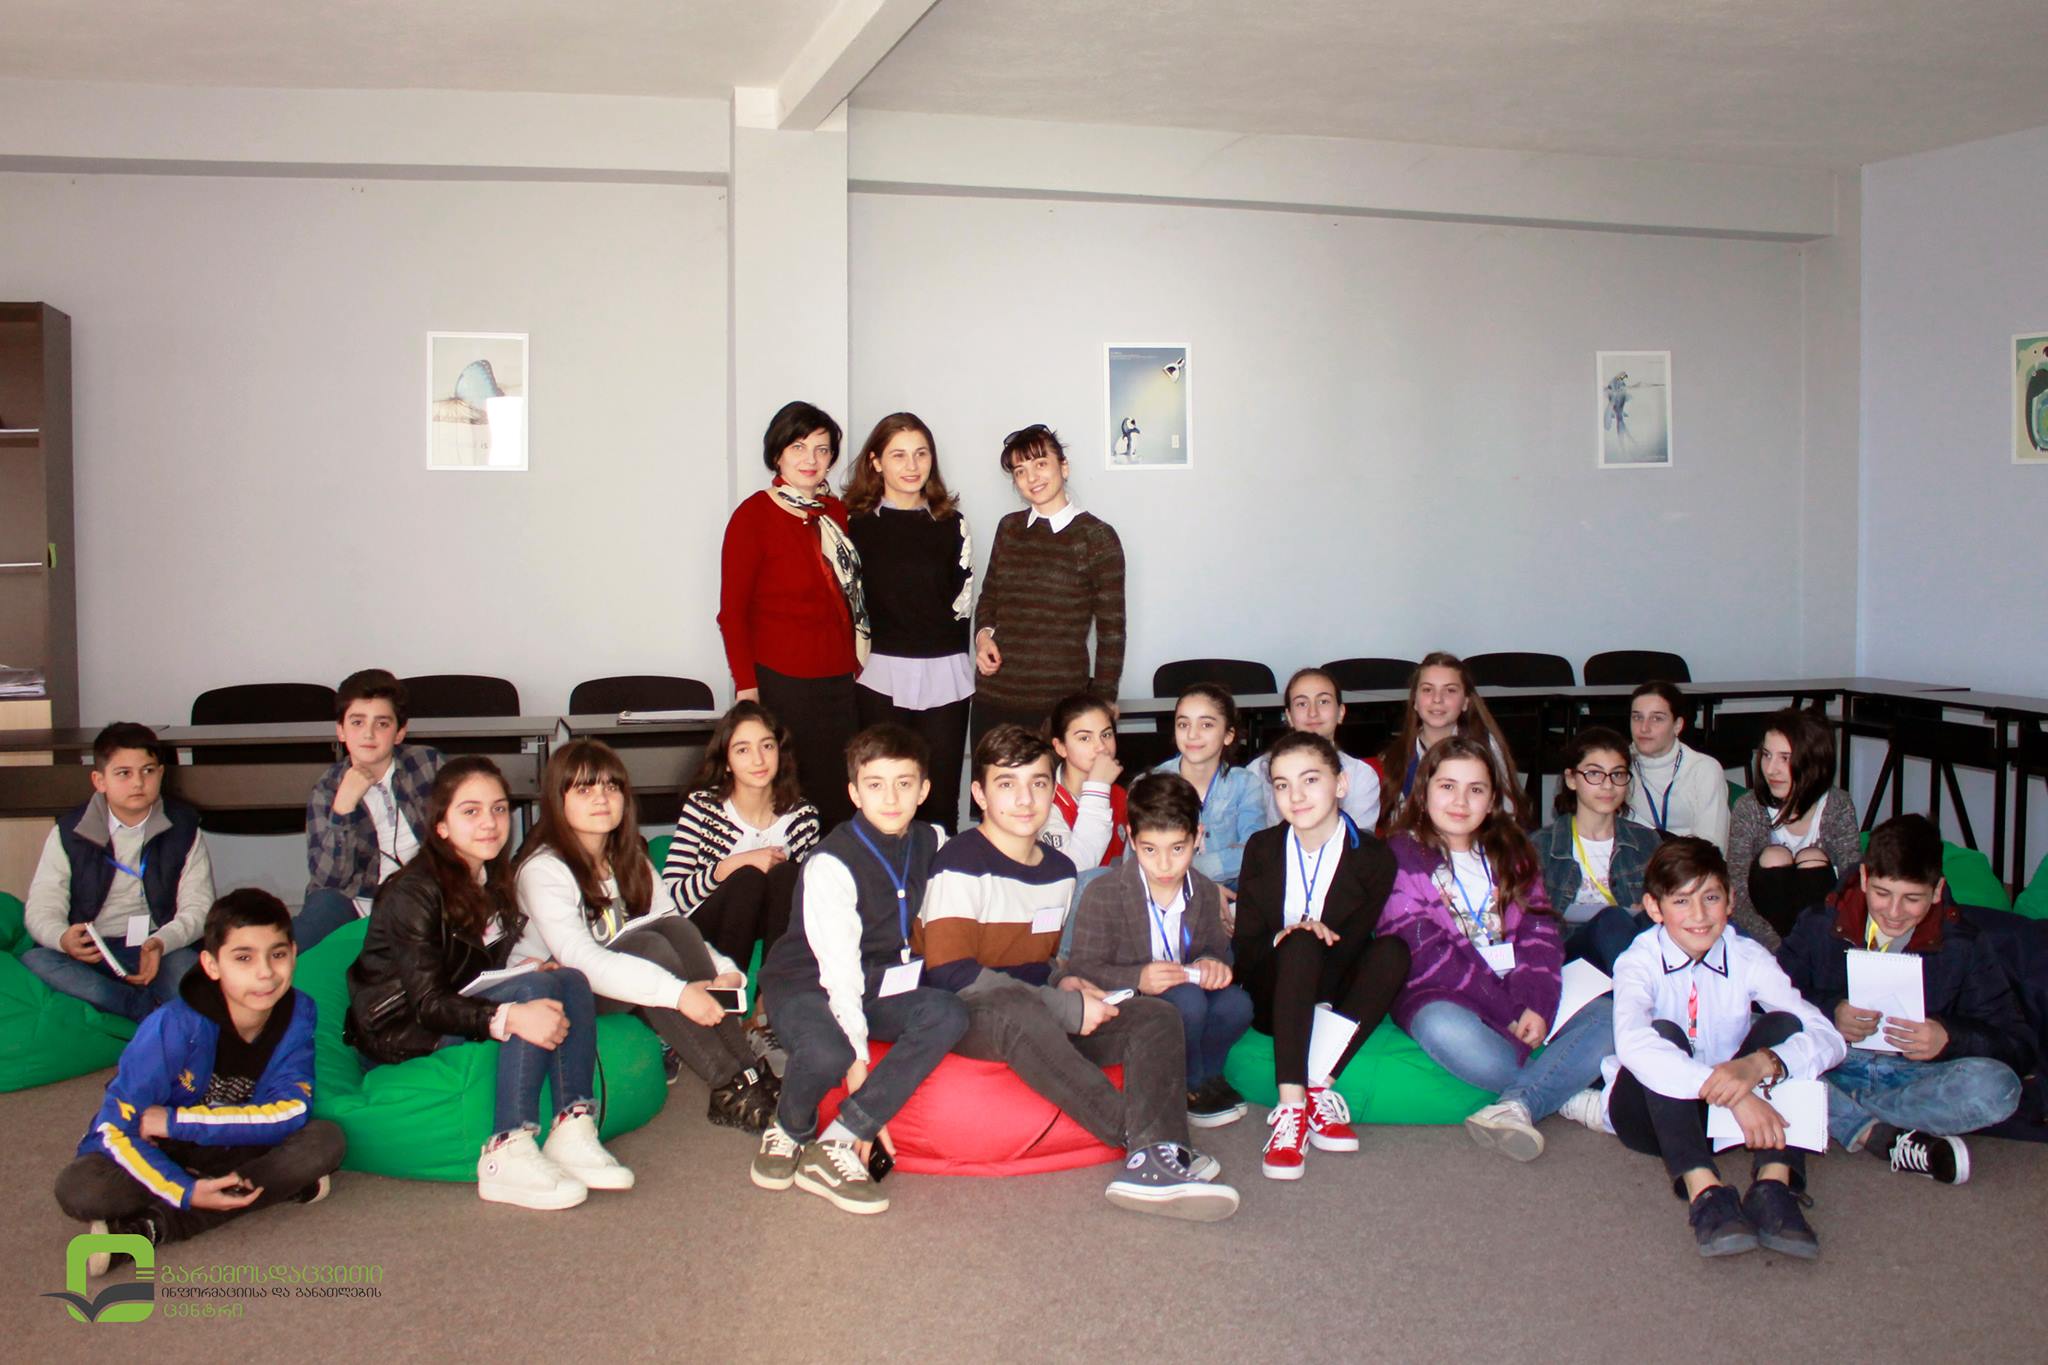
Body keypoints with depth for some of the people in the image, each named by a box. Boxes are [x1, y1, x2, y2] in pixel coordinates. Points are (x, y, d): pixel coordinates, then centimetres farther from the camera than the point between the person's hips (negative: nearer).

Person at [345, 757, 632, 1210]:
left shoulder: (495, 879, 8)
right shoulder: (414, 892, -17)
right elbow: (428, 1004, -25)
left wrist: (529, 968, -10)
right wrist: (510, 1017, -40)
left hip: (456, 1011, 8)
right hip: (398, 1033, -8)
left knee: (571, 980, -15)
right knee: (538, 988, -28)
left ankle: (572, 1131, -27)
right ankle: (507, 1155, -36)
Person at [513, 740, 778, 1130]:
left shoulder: (627, 857, 5)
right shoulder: (543, 869, -19)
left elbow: (678, 932, -1)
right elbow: (580, 960, -31)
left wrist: (724, 971, -21)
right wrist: (678, 992, -39)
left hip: (609, 978, 6)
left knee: (676, 928, -22)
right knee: (650, 945, -31)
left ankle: (747, 1069, -27)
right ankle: (731, 1088, -31)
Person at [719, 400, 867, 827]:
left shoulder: (835, 512, 10)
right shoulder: (754, 515, -6)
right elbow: (732, 611, -6)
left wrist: (857, 662, 6)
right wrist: (746, 687, -12)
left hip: (840, 680, 5)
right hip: (780, 681, -5)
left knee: (839, 804, 5)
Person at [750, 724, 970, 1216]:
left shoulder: (932, 844, -1)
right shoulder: (833, 862, -18)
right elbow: (839, 967, -22)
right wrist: (859, 1062, -28)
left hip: (883, 990, 5)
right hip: (806, 986, -5)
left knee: (948, 1013, -27)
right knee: (826, 1052, -38)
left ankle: (833, 1148, -25)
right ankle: (790, 1133, -1)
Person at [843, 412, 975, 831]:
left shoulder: (950, 524, 10)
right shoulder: (857, 523, 4)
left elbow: (961, 602, 11)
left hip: (944, 674, 2)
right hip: (880, 675, -2)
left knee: (940, 797, 1)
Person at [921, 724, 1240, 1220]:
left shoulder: (1059, 870, 13)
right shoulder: (961, 865, -11)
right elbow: (951, 973, -20)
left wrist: (1065, 981, -2)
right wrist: (1067, 1008, -20)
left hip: (1041, 1023, 7)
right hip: (965, 1020, -7)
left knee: (1157, 1015, -11)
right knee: (1018, 1007, -40)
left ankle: (1151, 1163, -36)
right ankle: (1145, 1138, -34)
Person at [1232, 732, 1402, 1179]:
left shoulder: (1374, 857, -5)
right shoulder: (1262, 849, 1)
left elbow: (1351, 949, -8)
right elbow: (1244, 949, -1)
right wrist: (1284, 939, -23)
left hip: (1334, 999, 0)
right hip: (1274, 1001, 0)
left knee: (1393, 950, -29)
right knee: (1301, 945, -33)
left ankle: (1319, 1088, -30)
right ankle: (1292, 1107, -44)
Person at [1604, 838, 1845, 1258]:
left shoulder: (1749, 959, -6)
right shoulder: (1640, 962, -15)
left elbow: (1828, 1038, -18)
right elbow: (1631, 1043, -37)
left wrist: (1760, 1063, -40)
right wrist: (1732, 1093, -48)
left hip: (1737, 1108, 3)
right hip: (1653, 1111, -3)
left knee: (1783, 1023, -20)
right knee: (1664, 1032, -31)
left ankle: (1773, 1187, -33)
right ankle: (1704, 1192, -42)